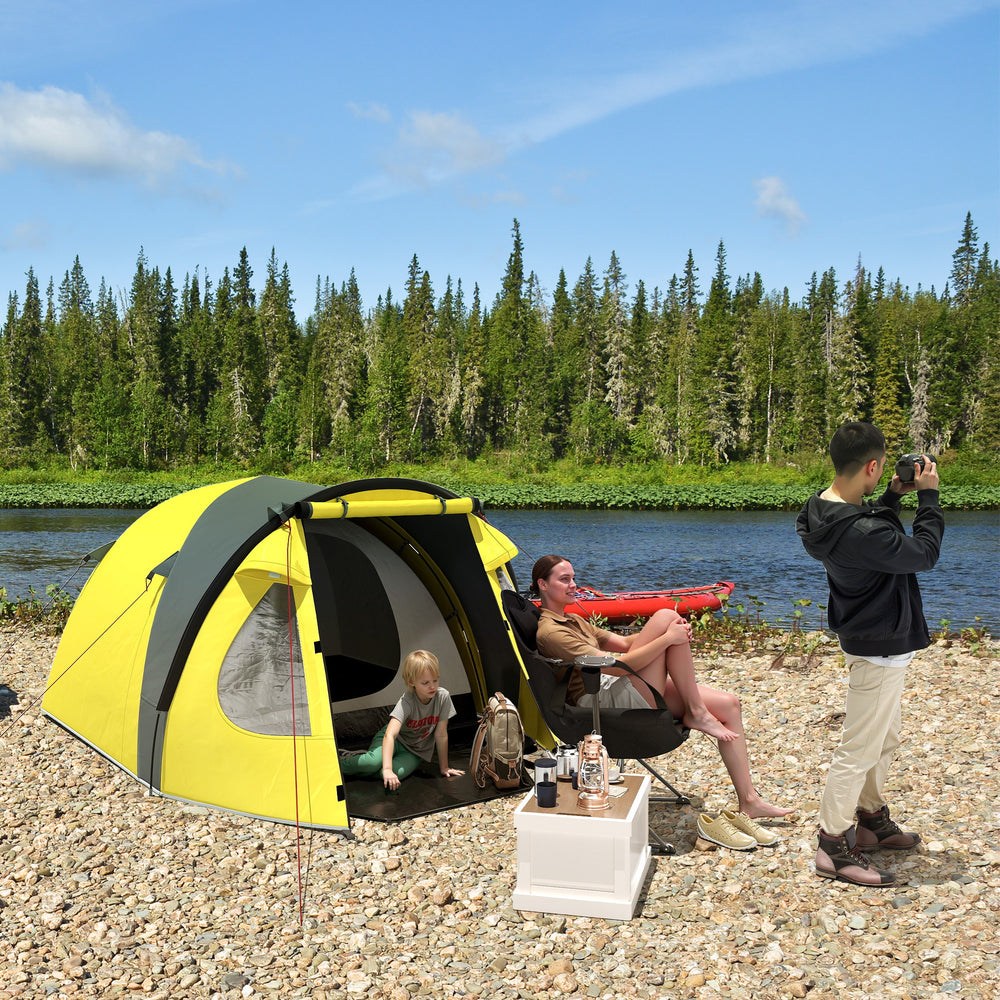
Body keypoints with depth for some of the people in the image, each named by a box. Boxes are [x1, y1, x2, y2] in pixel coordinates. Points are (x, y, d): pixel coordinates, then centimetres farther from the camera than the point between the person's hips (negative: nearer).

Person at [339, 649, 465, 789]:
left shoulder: (443, 697, -20)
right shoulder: (406, 703, -27)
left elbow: (441, 735, -11)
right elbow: (390, 734, -39)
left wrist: (444, 767, -6)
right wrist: (387, 769, -51)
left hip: (414, 751, 2)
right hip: (395, 740, -2)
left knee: (398, 773, -32)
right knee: (374, 762, -36)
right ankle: (340, 765, -7)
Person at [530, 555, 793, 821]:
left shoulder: (573, 621, 22)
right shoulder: (550, 632, -13)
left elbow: (624, 644, 15)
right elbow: (617, 666, -20)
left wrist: (651, 633, -6)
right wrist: (667, 637, -18)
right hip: (607, 703, -10)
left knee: (729, 704, 1)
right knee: (666, 616, -18)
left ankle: (749, 801, 7)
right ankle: (696, 712, -8)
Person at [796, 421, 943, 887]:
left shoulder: (824, 508, -1)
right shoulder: (858, 531, -33)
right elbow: (924, 553, -20)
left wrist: (894, 496, 8)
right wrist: (928, 495, -9)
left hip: (875, 641, 11)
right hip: (879, 649, -11)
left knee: (884, 739, 24)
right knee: (859, 749, 0)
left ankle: (872, 820, 39)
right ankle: (833, 847, 10)